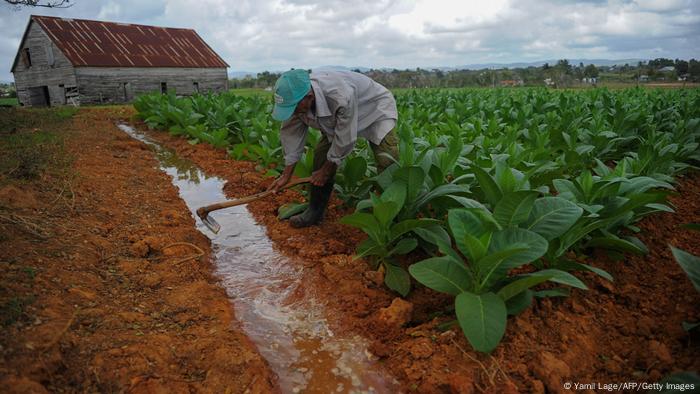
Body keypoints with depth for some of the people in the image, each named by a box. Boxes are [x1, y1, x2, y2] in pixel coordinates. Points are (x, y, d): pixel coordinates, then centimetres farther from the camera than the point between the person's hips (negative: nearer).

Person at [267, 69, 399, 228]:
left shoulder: (341, 96, -44)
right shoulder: (295, 98, -24)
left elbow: (344, 140, -31)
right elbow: (291, 135, -12)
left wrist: (326, 171, -18)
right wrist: (286, 175, -8)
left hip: (377, 110, -6)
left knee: (387, 162, -23)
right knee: (321, 154, -5)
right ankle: (315, 211, 9)